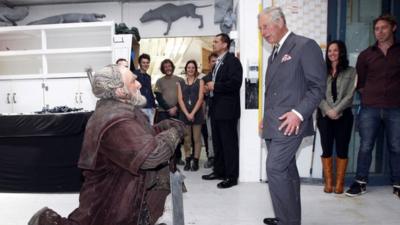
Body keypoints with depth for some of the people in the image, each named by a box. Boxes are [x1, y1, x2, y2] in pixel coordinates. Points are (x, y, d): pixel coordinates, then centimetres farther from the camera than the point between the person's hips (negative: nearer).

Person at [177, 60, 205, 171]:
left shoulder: (200, 81, 6)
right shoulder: (181, 83, 12)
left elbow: (200, 98, -4)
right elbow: (180, 99, 3)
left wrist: (193, 113, -14)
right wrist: (186, 113, -11)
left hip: (196, 113, -2)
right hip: (184, 113, 2)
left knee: (197, 138, 3)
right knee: (186, 139, 5)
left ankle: (195, 161, 9)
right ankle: (187, 161, 14)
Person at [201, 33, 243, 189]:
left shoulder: (232, 60, -8)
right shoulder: (218, 63, 20)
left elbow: (235, 83, -21)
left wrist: (215, 86, -16)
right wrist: (210, 85, 7)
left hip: (227, 109, -9)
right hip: (216, 108, 9)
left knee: (229, 143, -3)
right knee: (217, 142, 15)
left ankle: (232, 176, 6)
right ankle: (219, 171, 26)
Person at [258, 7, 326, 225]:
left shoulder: (306, 46, -5)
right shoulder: (274, 54, 21)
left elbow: (318, 86, -11)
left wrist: (299, 113, -20)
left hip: (289, 122, -8)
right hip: (273, 124, 8)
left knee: (275, 169, -12)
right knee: (286, 171, 13)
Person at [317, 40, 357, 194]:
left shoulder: (350, 72, 6)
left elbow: (349, 95, -3)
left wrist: (336, 110, -14)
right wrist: (328, 111, -13)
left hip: (343, 115, 0)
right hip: (324, 115, 1)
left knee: (342, 149, 2)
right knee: (326, 149, 1)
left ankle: (339, 182, 13)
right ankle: (328, 182, 11)